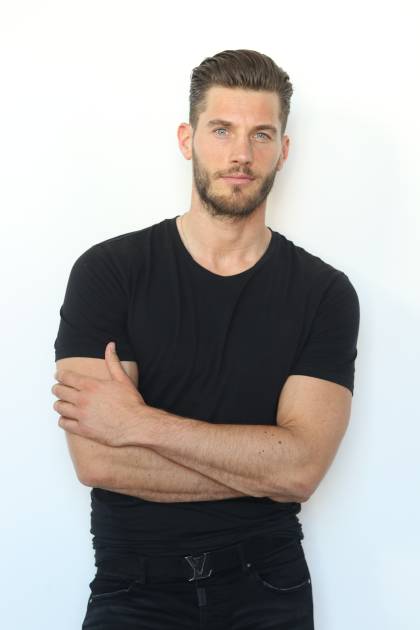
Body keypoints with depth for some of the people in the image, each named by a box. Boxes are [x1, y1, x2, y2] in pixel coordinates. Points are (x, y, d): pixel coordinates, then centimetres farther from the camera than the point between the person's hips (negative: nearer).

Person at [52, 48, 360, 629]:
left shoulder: (325, 293, -2)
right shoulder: (107, 271, -5)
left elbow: (303, 464, -13)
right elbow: (97, 461, -15)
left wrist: (139, 423, -16)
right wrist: (262, 468, -12)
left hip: (266, 581, 2)